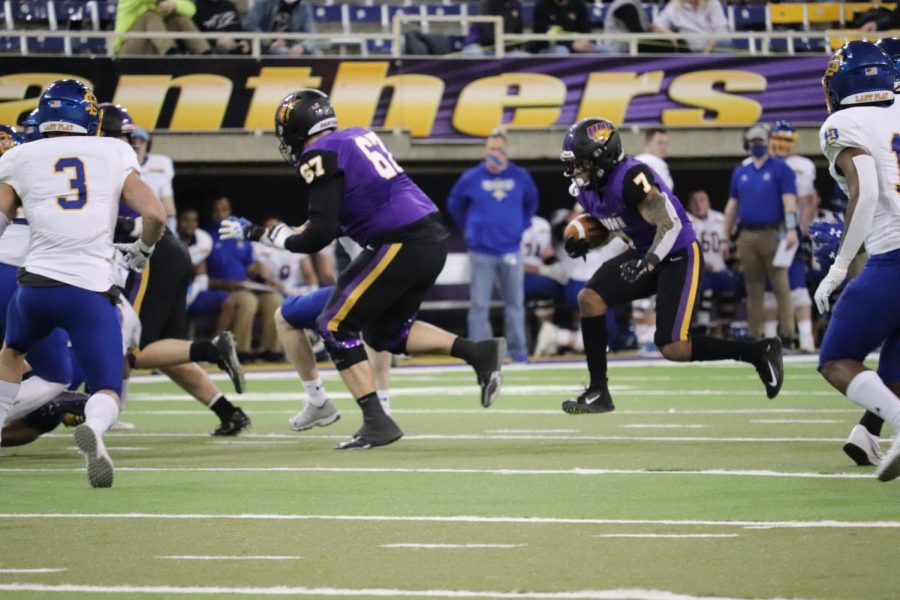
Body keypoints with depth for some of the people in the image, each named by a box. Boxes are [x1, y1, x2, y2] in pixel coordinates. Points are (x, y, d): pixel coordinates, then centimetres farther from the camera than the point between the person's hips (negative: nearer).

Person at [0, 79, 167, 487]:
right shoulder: (114, 154, 9)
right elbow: (154, 215, 2)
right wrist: (142, 251, 21)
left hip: (37, 284, 2)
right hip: (93, 290, -2)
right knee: (107, 391, 3)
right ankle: (93, 428, -31)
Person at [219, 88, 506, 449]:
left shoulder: (320, 156, -7)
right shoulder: (359, 136, 19)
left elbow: (320, 235, -12)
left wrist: (258, 234, -1)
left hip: (403, 244, -9)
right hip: (433, 239, 9)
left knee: (335, 326, 2)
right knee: (386, 332, 22)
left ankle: (376, 422, -5)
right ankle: (479, 353, 10)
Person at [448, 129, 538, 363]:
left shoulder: (520, 177, 2)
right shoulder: (471, 178, -2)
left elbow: (531, 202, 20)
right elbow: (454, 204, 13)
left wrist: (522, 226, 13)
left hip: (511, 251, 1)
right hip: (481, 253, -1)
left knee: (515, 303, 6)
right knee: (479, 305, -1)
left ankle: (518, 351, 15)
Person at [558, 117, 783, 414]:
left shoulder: (631, 178, -26)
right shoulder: (589, 191, 2)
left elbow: (670, 224, -29)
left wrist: (648, 262, -41)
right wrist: (583, 243, 0)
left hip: (678, 256, -9)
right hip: (645, 254, 9)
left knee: (673, 348, -14)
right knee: (590, 298, -6)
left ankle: (759, 352, 2)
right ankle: (598, 392, -1)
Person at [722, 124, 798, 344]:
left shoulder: (780, 169, 1)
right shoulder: (740, 172, 15)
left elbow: (789, 200, -8)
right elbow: (732, 206, 17)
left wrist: (791, 229, -21)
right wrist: (725, 239, 14)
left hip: (773, 234, -5)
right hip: (747, 237, 5)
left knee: (780, 285, -8)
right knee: (753, 288, 7)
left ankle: (787, 334, -7)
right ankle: (755, 337, 11)